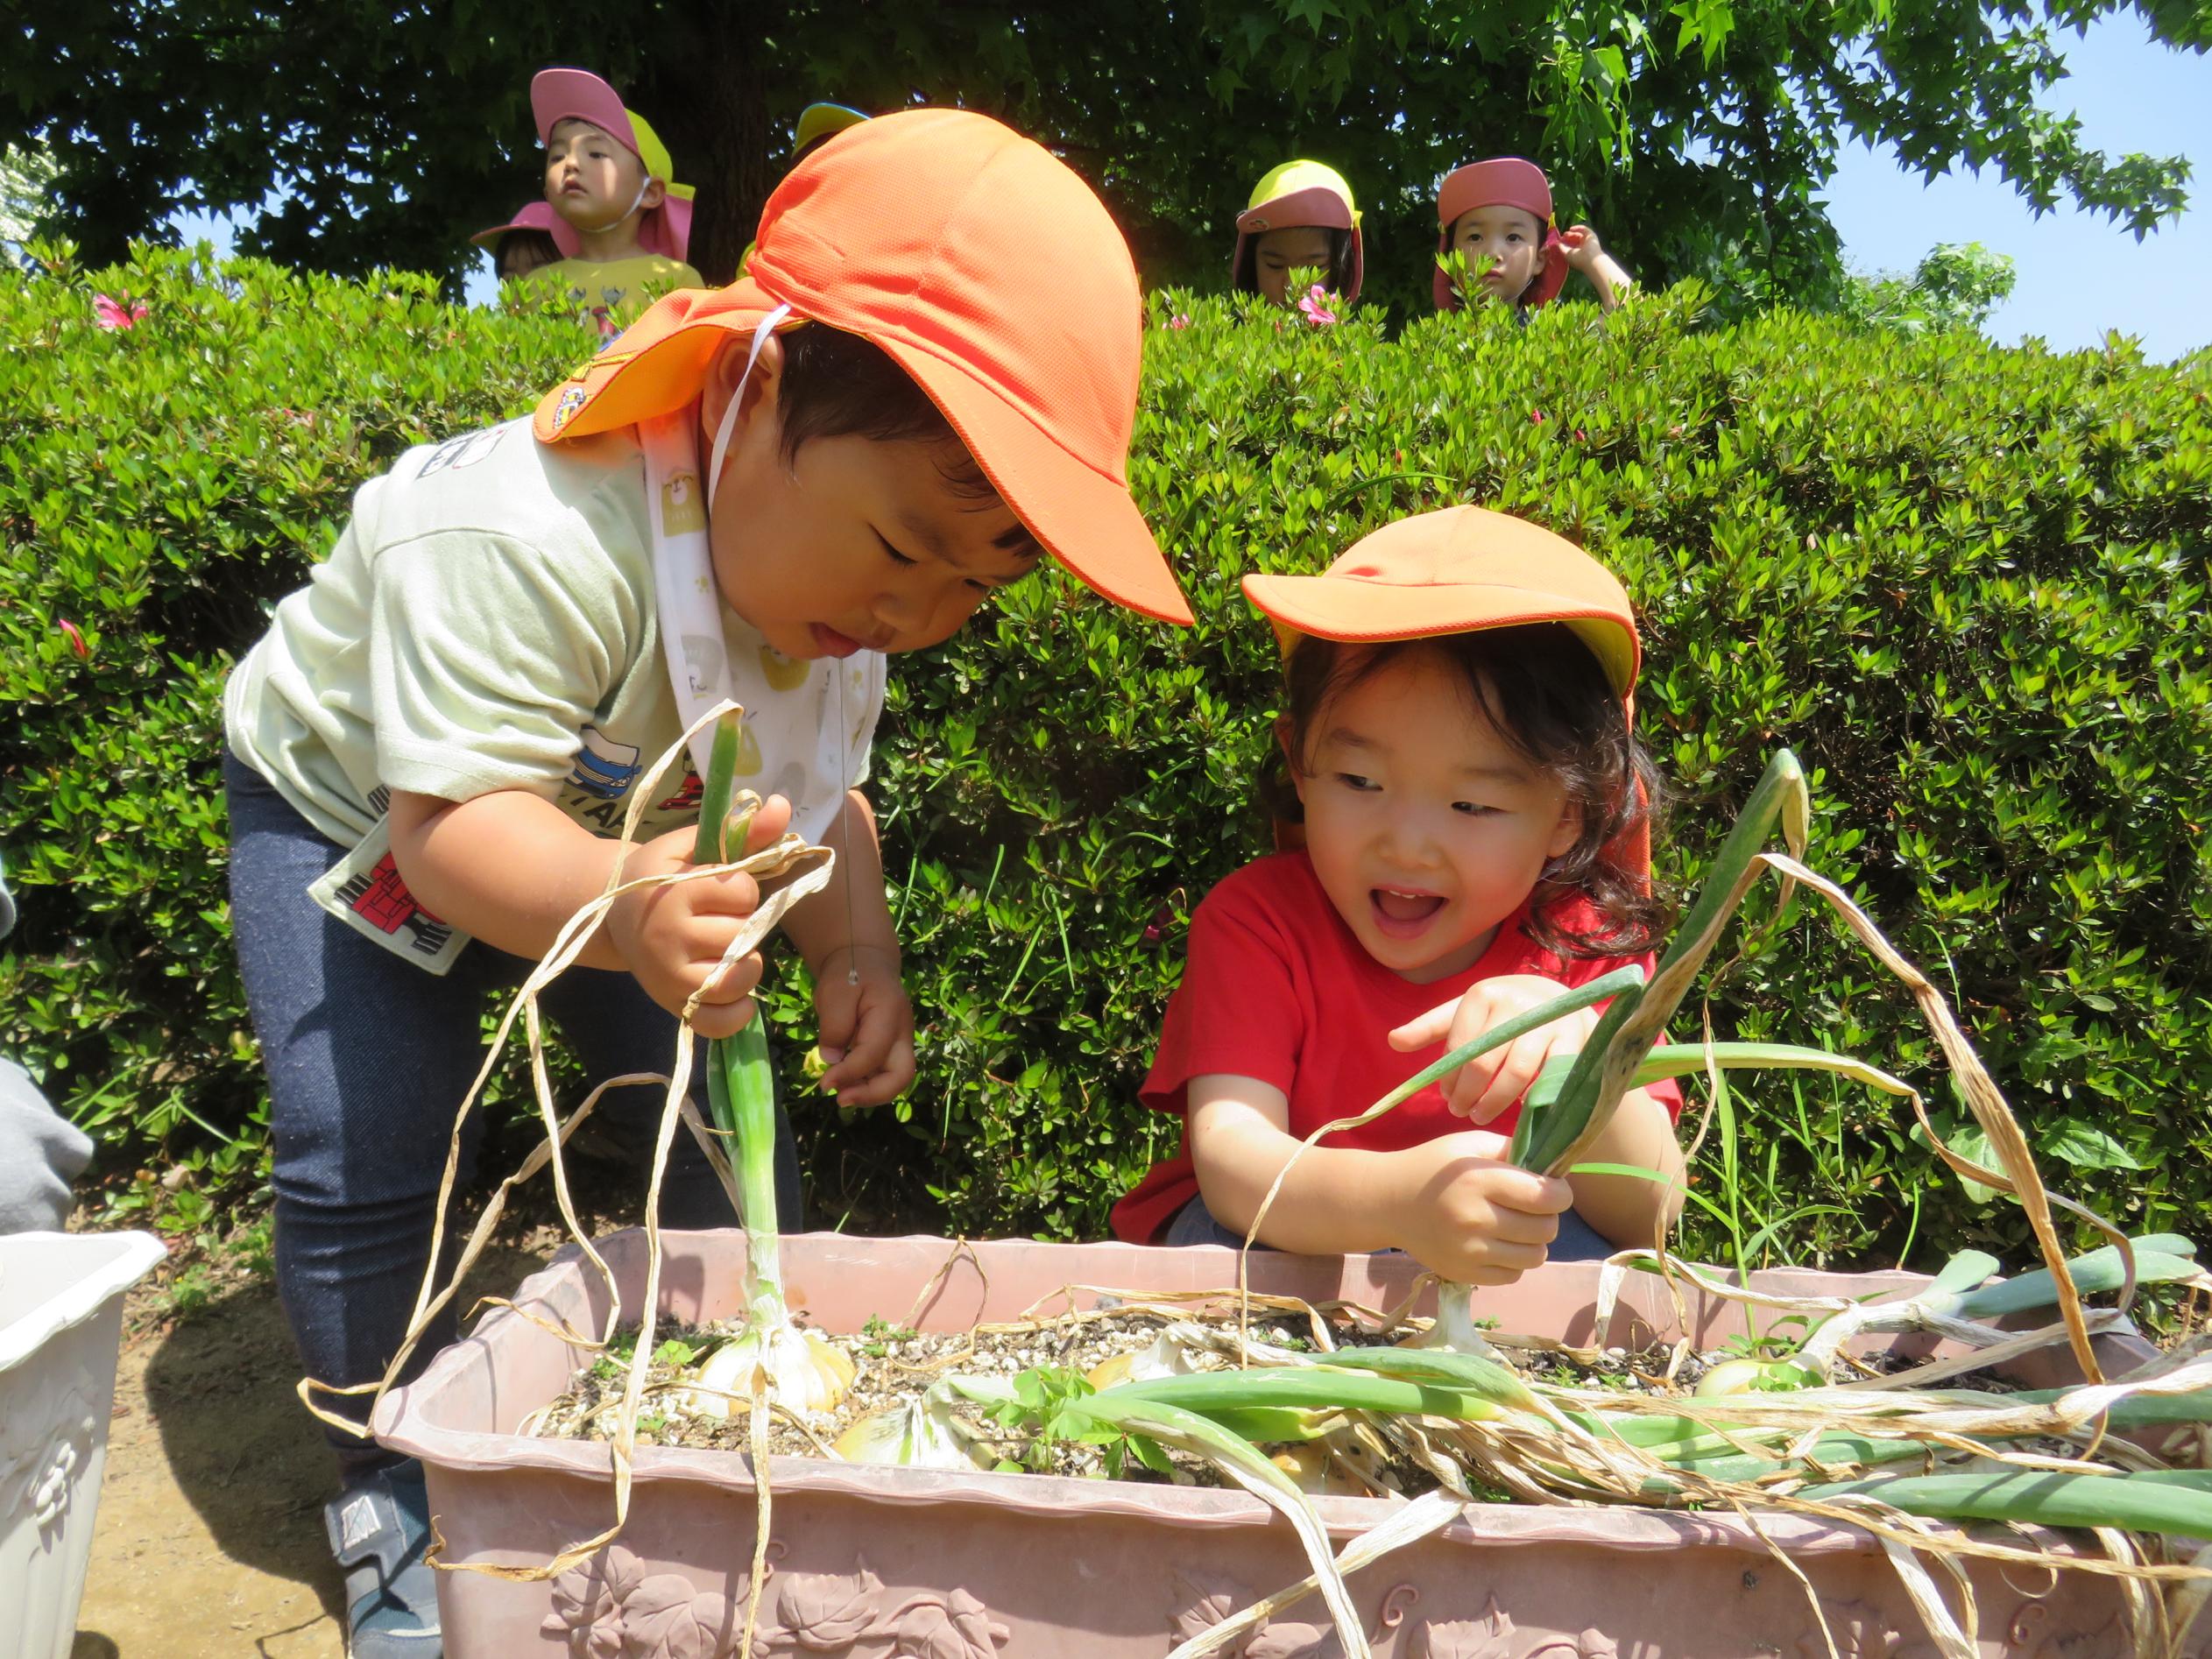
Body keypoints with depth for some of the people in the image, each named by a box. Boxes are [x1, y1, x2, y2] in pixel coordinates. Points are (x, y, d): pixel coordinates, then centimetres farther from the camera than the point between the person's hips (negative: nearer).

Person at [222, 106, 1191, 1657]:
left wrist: (859, 952, -26)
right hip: (351, 811, -4)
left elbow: (821, 797, -8)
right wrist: (626, 909, -62)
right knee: (367, 1162, -14)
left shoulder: (842, 581, -17)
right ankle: (396, 1490, 12)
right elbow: (453, 822, -42)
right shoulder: (526, 538, -40)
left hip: (642, 831, 5)